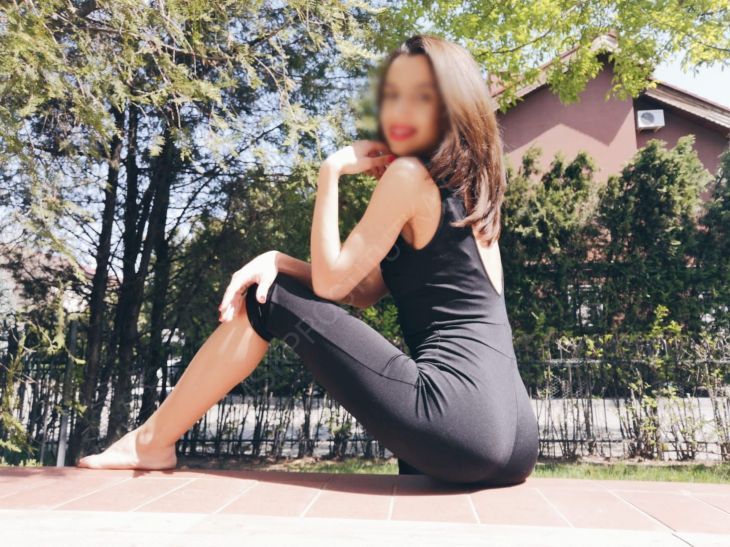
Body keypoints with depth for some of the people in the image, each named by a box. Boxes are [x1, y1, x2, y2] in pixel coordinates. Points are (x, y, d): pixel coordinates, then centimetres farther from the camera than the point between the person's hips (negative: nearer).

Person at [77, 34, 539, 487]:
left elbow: (330, 281, -3)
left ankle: (151, 443, 17)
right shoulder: (468, 188, 23)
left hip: (456, 420, -9)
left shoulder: (409, 174, -7)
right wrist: (278, 260, 6)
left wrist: (331, 171, 2)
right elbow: (365, 289, 20)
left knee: (268, 300, 1)